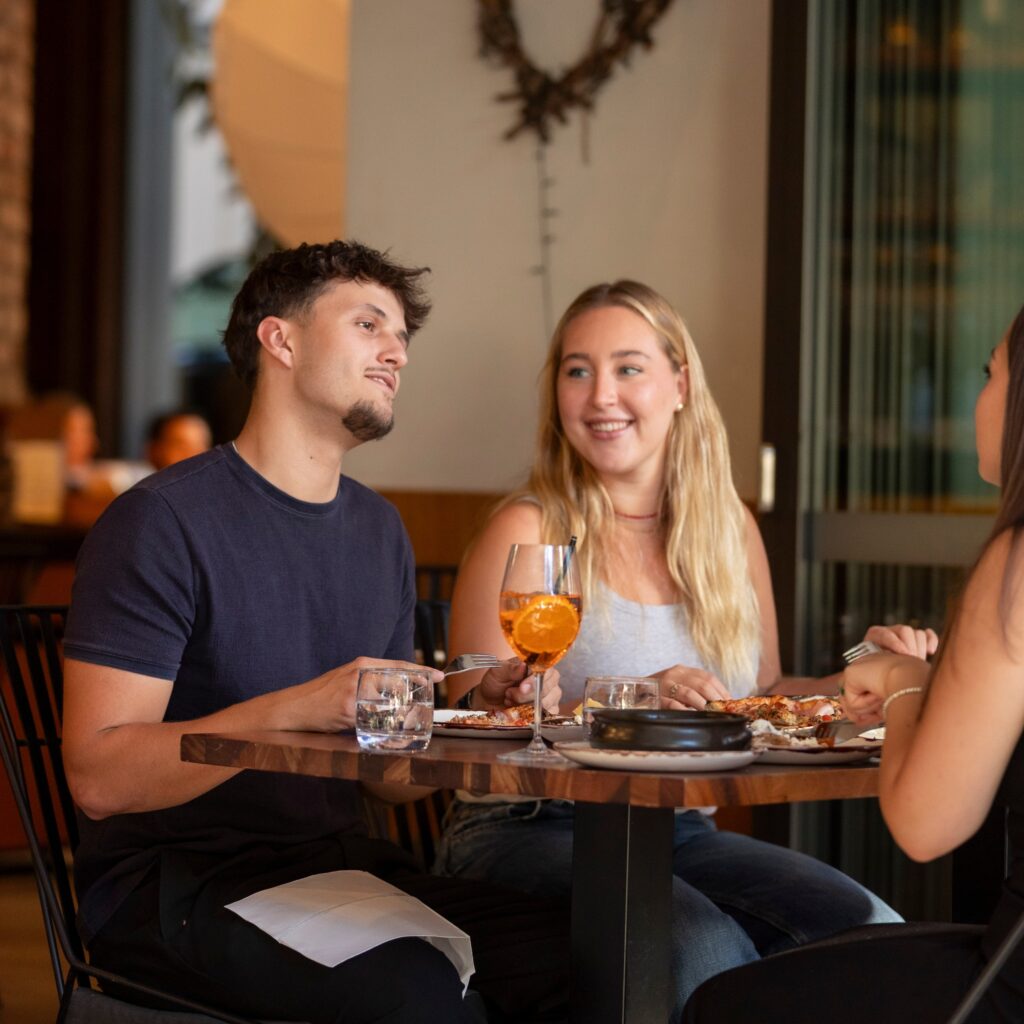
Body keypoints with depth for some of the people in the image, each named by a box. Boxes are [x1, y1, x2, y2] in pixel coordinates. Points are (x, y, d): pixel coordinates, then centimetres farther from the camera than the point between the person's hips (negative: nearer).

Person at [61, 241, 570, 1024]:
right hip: (169, 880, -6)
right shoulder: (164, 520, -9)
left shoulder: (379, 531, 15)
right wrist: (295, 710, -27)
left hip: (341, 862, 6)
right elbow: (98, 775, -17)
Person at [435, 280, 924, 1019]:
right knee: (701, 944, -34)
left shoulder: (730, 529, 13)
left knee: (868, 930, -21)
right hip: (530, 831, -5)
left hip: (680, 833, 5)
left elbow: (762, 700, 21)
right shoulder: (529, 533, -4)